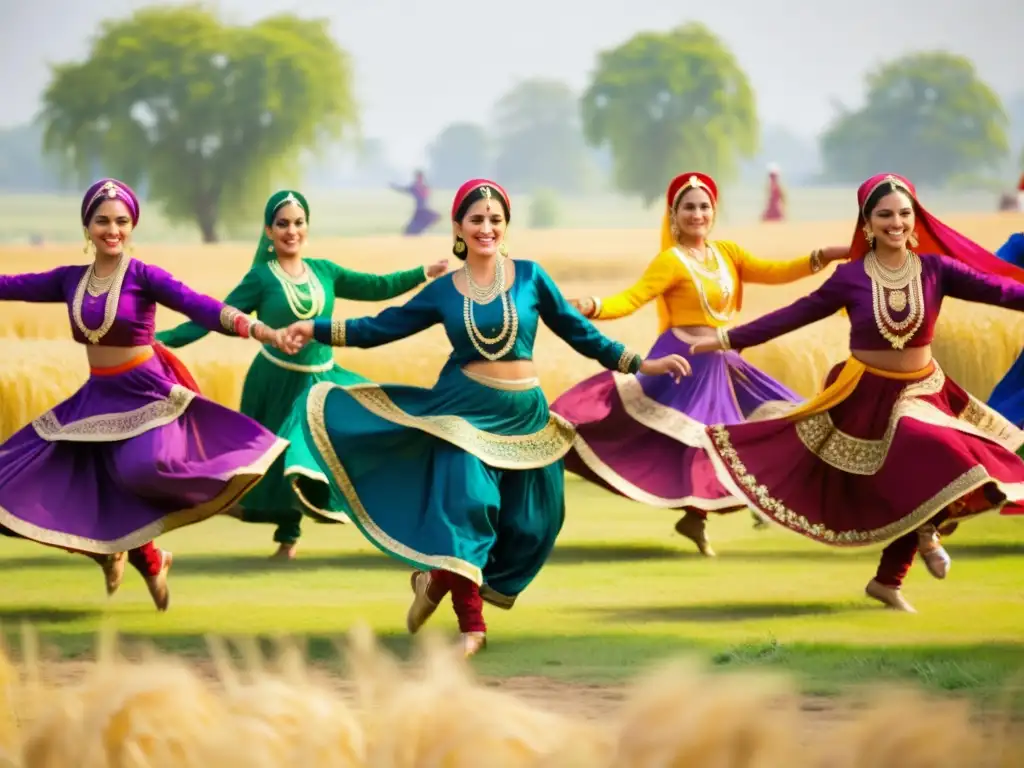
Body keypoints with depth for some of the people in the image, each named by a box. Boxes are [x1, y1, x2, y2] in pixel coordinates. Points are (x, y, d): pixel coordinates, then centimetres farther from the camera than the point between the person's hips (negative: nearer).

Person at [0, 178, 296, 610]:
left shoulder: (143, 277, -11)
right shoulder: (70, 280, 3)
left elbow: (200, 307, -24)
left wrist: (257, 330, -38)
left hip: (145, 394, -6)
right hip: (98, 397, 6)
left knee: (143, 466, -34)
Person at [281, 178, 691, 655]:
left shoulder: (529, 277, 1)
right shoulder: (443, 291, 1)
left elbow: (577, 332, 7)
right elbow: (380, 328, 5)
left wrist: (640, 365, 6)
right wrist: (316, 329, -3)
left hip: (523, 415, 2)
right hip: (466, 410, -2)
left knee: (527, 524, 4)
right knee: (466, 502, -18)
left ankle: (441, 578, 26)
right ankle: (471, 624, -8)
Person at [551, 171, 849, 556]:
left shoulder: (727, 252, 10)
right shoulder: (671, 262, -10)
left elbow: (774, 273, 7)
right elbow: (631, 300, -18)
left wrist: (823, 257, -3)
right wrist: (592, 308, -37)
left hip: (718, 363, 8)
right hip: (685, 361, -8)